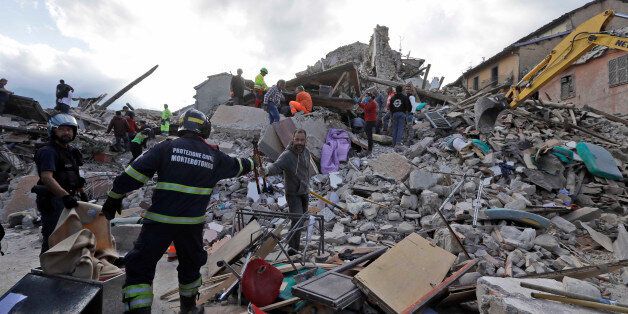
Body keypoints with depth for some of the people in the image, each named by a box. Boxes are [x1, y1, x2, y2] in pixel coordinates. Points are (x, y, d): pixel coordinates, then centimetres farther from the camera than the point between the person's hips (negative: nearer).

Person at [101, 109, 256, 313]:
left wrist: (114, 197, 5)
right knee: (190, 265, 24)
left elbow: (134, 174, -6)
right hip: (193, 223, 3)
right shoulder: (215, 156, 4)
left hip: (159, 221, -3)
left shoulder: (167, 147, -3)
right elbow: (236, 166, 23)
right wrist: (250, 163, 44)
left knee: (139, 266, 9)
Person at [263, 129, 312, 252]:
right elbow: (276, 166, -43)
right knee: (297, 219, -17)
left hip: (304, 192, 7)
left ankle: (295, 243, 46)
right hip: (293, 194, -7)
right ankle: (293, 247, -1)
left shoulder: (306, 152, -3)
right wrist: (266, 170, -64)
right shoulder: (287, 155, -25)